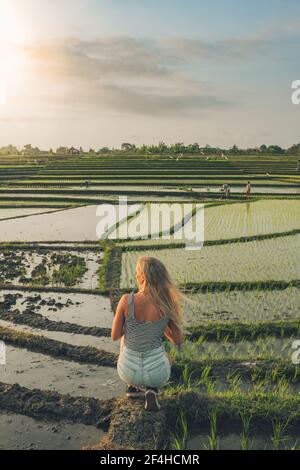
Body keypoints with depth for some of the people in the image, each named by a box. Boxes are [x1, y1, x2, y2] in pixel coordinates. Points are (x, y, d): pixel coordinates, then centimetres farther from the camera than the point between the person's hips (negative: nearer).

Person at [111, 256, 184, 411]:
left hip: (128, 370, 1)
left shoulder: (126, 300, -18)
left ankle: (133, 386, 33)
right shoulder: (168, 303, -13)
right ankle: (150, 389, 10)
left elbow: (115, 336, -4)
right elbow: (178, 341, 0)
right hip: (156, 372, -1)